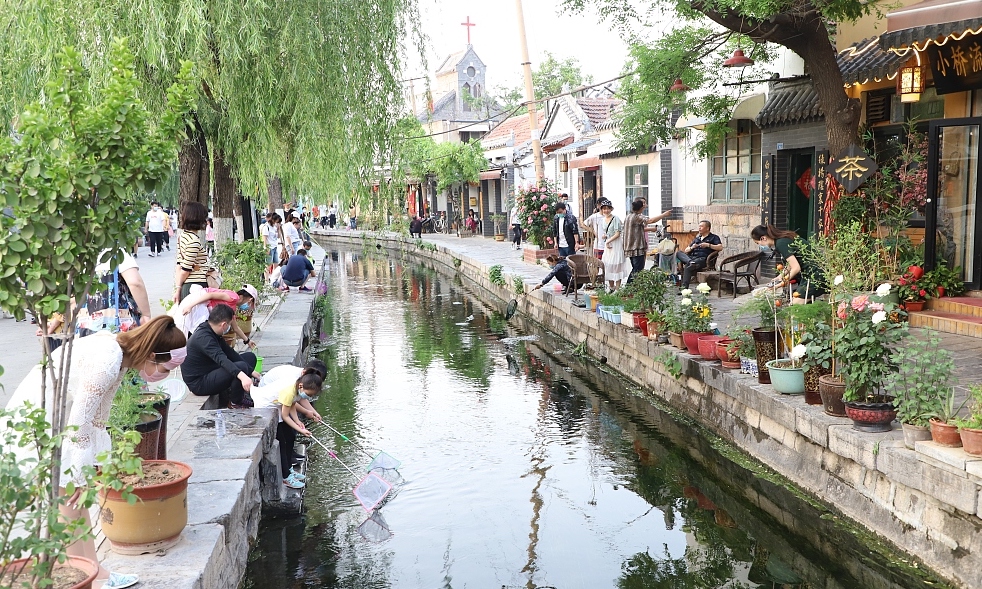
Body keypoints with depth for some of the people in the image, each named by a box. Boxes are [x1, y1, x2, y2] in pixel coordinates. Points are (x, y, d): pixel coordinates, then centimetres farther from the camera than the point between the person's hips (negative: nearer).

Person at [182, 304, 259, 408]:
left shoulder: (211, 333, 6)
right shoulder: (203, 337, -26)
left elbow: (230, 353, 7)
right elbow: (221, 359, -41)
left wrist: (251, 371, 1)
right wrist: (242, 375, -55)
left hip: (209, 373, 11)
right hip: (198, 383, -11)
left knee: (250, 357, 13)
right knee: (241, 366, -31)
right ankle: (235, 402, -8)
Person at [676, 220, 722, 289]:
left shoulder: (714, 237, 15)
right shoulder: (697, 238, 31)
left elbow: (720, 248, -3)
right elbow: (686, 251, 27)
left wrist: (708, 245, -9)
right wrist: (691, 248, 4)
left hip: (703, 258, -6)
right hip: (691, 257, 6)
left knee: (687, 267, -34)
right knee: (678, 253, -21)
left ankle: (684, 287, -39)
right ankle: (690, 262, -46)